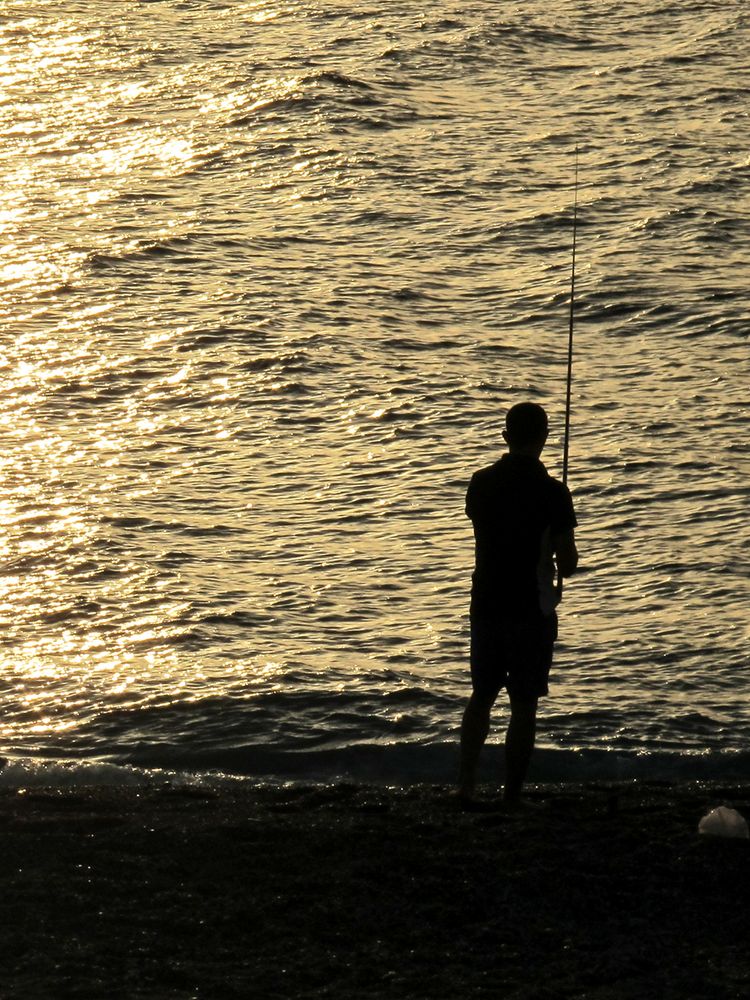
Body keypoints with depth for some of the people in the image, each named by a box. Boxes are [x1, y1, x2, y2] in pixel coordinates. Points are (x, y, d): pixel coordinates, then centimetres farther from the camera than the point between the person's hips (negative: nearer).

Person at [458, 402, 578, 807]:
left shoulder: (481, 483, 1)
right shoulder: (551, 492, -13)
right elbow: (568, 563, -12)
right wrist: (564, 556, 11)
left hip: (486, 604, 4)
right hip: (532, 608, -4)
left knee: (482, 696, 16)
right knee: (524, 704, 3)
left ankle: (466, 785, 8)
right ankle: (512, 796, 4)